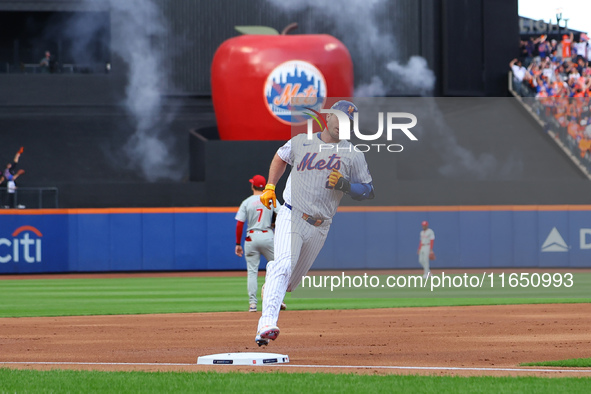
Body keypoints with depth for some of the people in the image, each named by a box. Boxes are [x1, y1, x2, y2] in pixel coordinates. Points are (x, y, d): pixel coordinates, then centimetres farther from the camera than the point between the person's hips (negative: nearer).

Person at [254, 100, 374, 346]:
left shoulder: (353, 155, 5)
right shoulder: (301, 142, 7)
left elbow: (368, 192, 6)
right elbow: (280, 157, 27)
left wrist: (345, 185, -14)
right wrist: (270, 187, 14)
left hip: (320, 227, 2)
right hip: (291, 217, -2)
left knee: (292, 281, 11)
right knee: (283, 266, -25)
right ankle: (267, 323, -37)